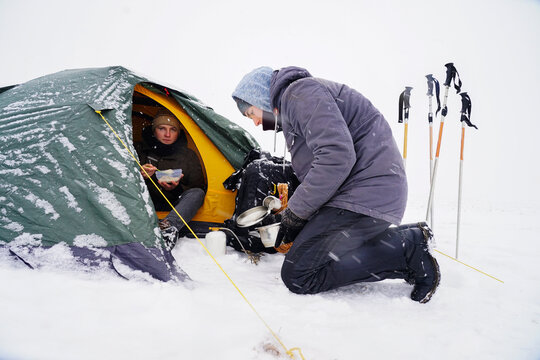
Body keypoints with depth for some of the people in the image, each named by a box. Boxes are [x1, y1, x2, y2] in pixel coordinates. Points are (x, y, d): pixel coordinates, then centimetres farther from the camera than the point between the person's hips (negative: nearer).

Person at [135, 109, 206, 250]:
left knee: (197, 193, -29)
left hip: (173, 205, 0)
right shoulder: (140, 150, 4)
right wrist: (140, 175, -20)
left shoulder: (188, 156, 5)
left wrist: (177, 188, -18)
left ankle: (169, 226, -55)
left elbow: (198, 188, 4)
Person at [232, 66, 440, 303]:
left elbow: (336, 156, -21)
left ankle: (406, 249, -10)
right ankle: (398, 237, 8)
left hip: (366, 194, -11)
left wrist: (294, 214, -12)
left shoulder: (299, 92, -7)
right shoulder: (290, 111, 26)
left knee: (297, 274, -13)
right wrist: (294, 215, 16)